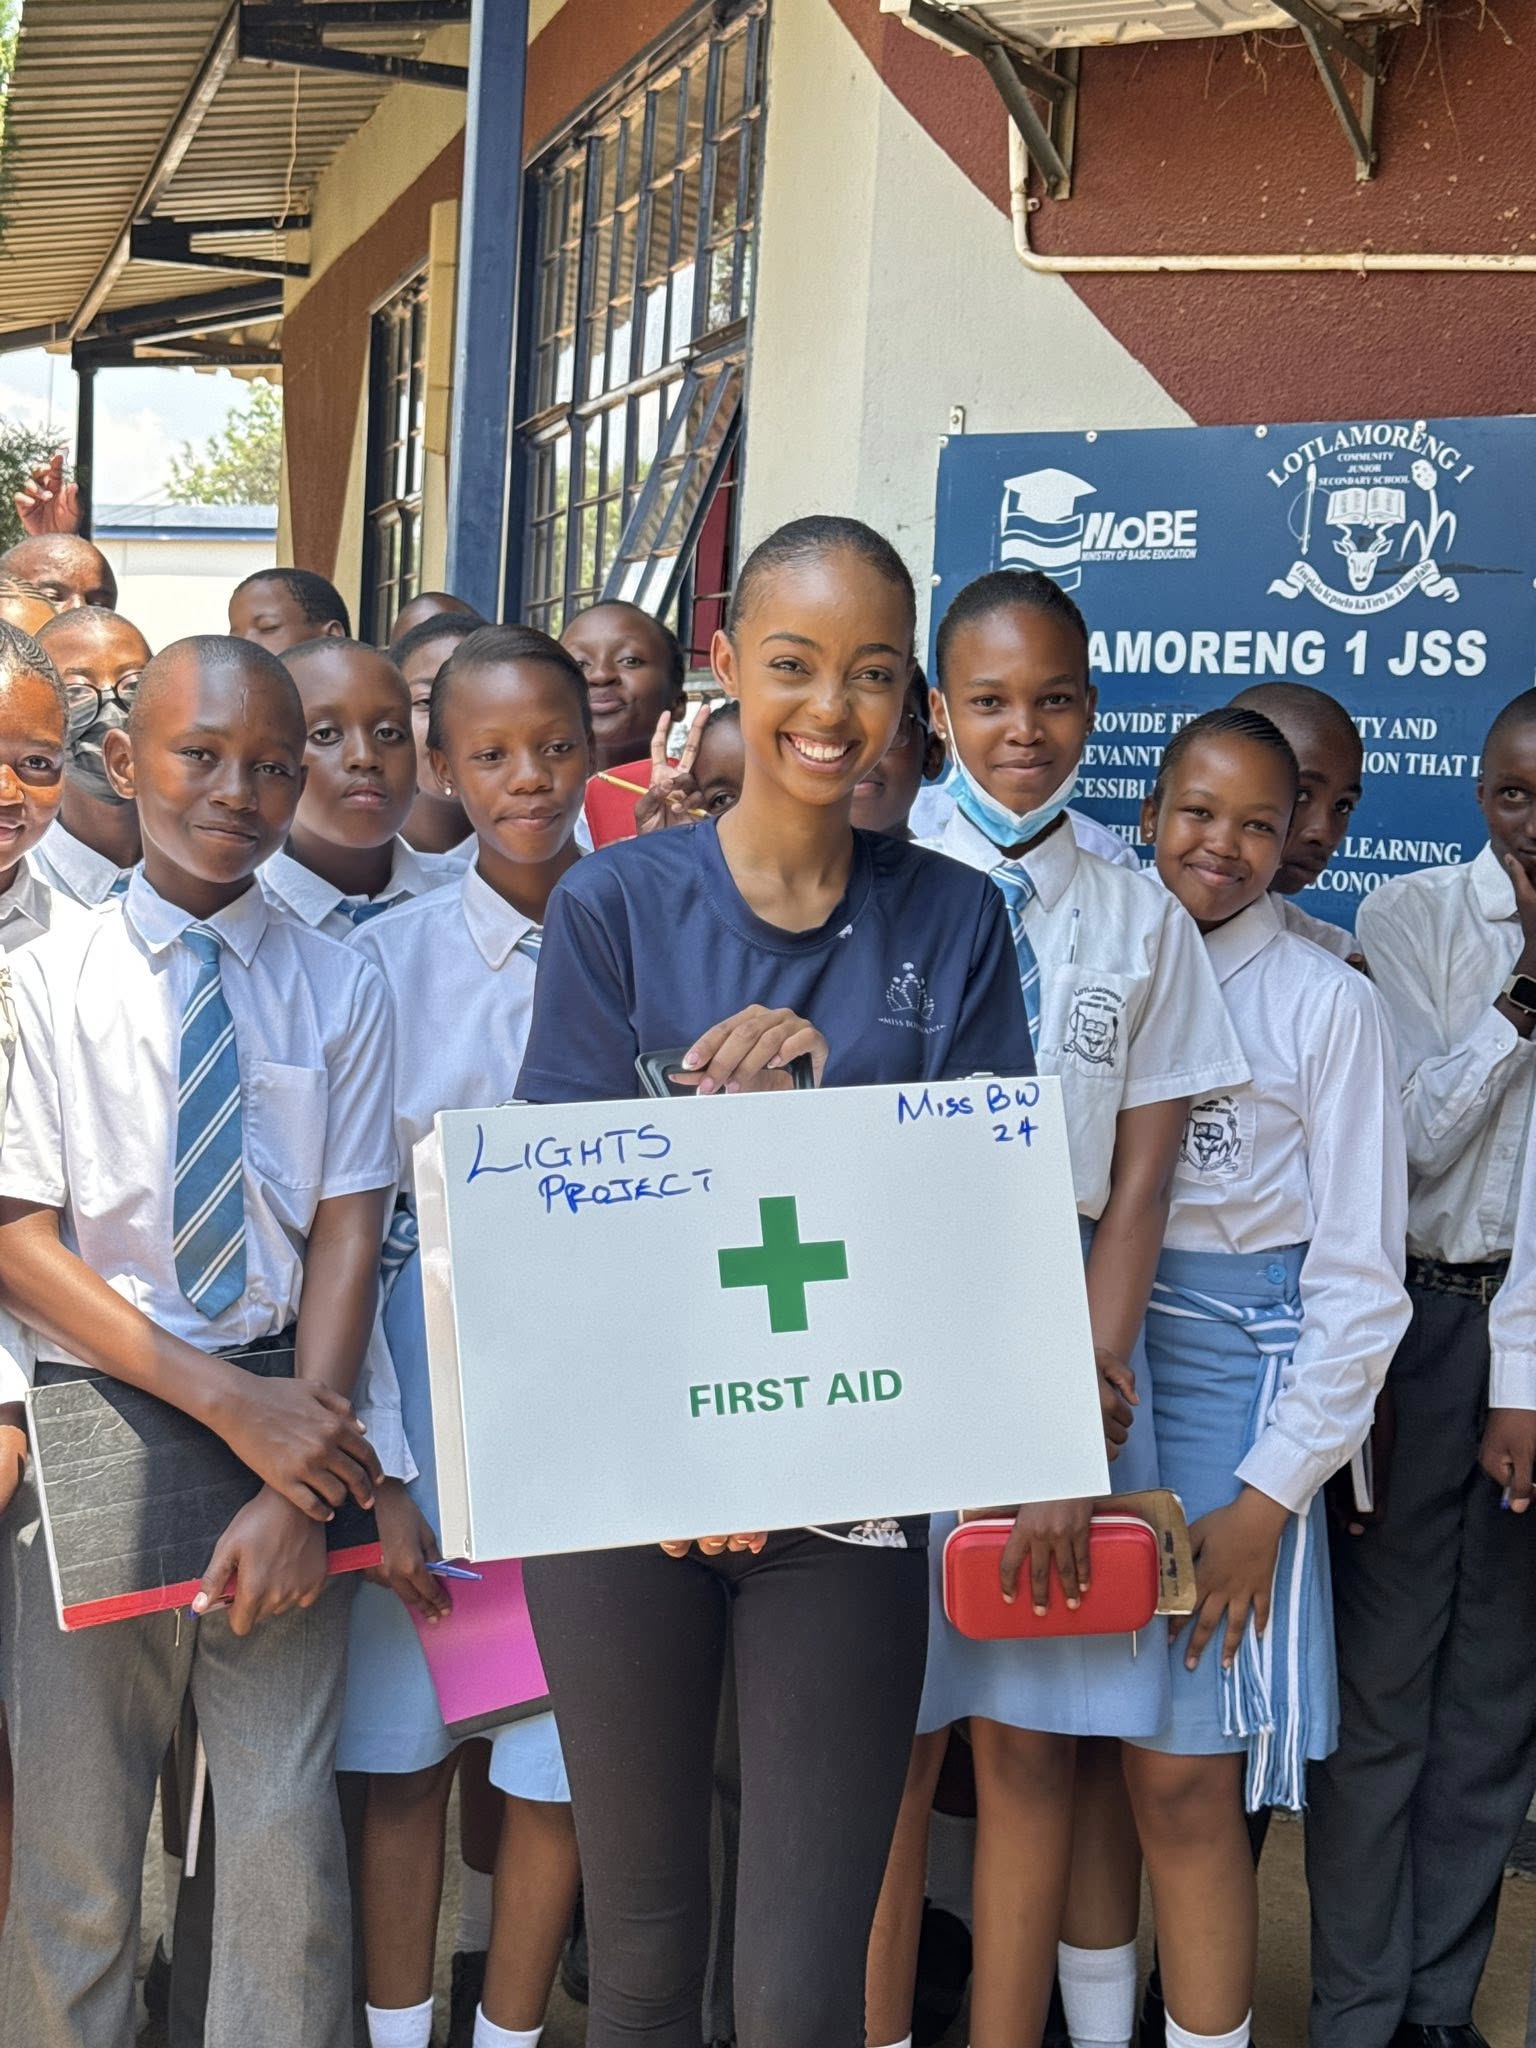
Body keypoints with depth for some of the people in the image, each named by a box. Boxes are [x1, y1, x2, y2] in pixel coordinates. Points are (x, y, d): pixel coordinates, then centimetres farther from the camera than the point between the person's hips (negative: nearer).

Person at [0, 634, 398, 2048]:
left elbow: (348, 1231, -1)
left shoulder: (339, 989, 4)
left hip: (287, 1420, 1)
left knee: (289, 1834, -1)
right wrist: (229, 1402, -14)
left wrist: (297, 1488, -11)